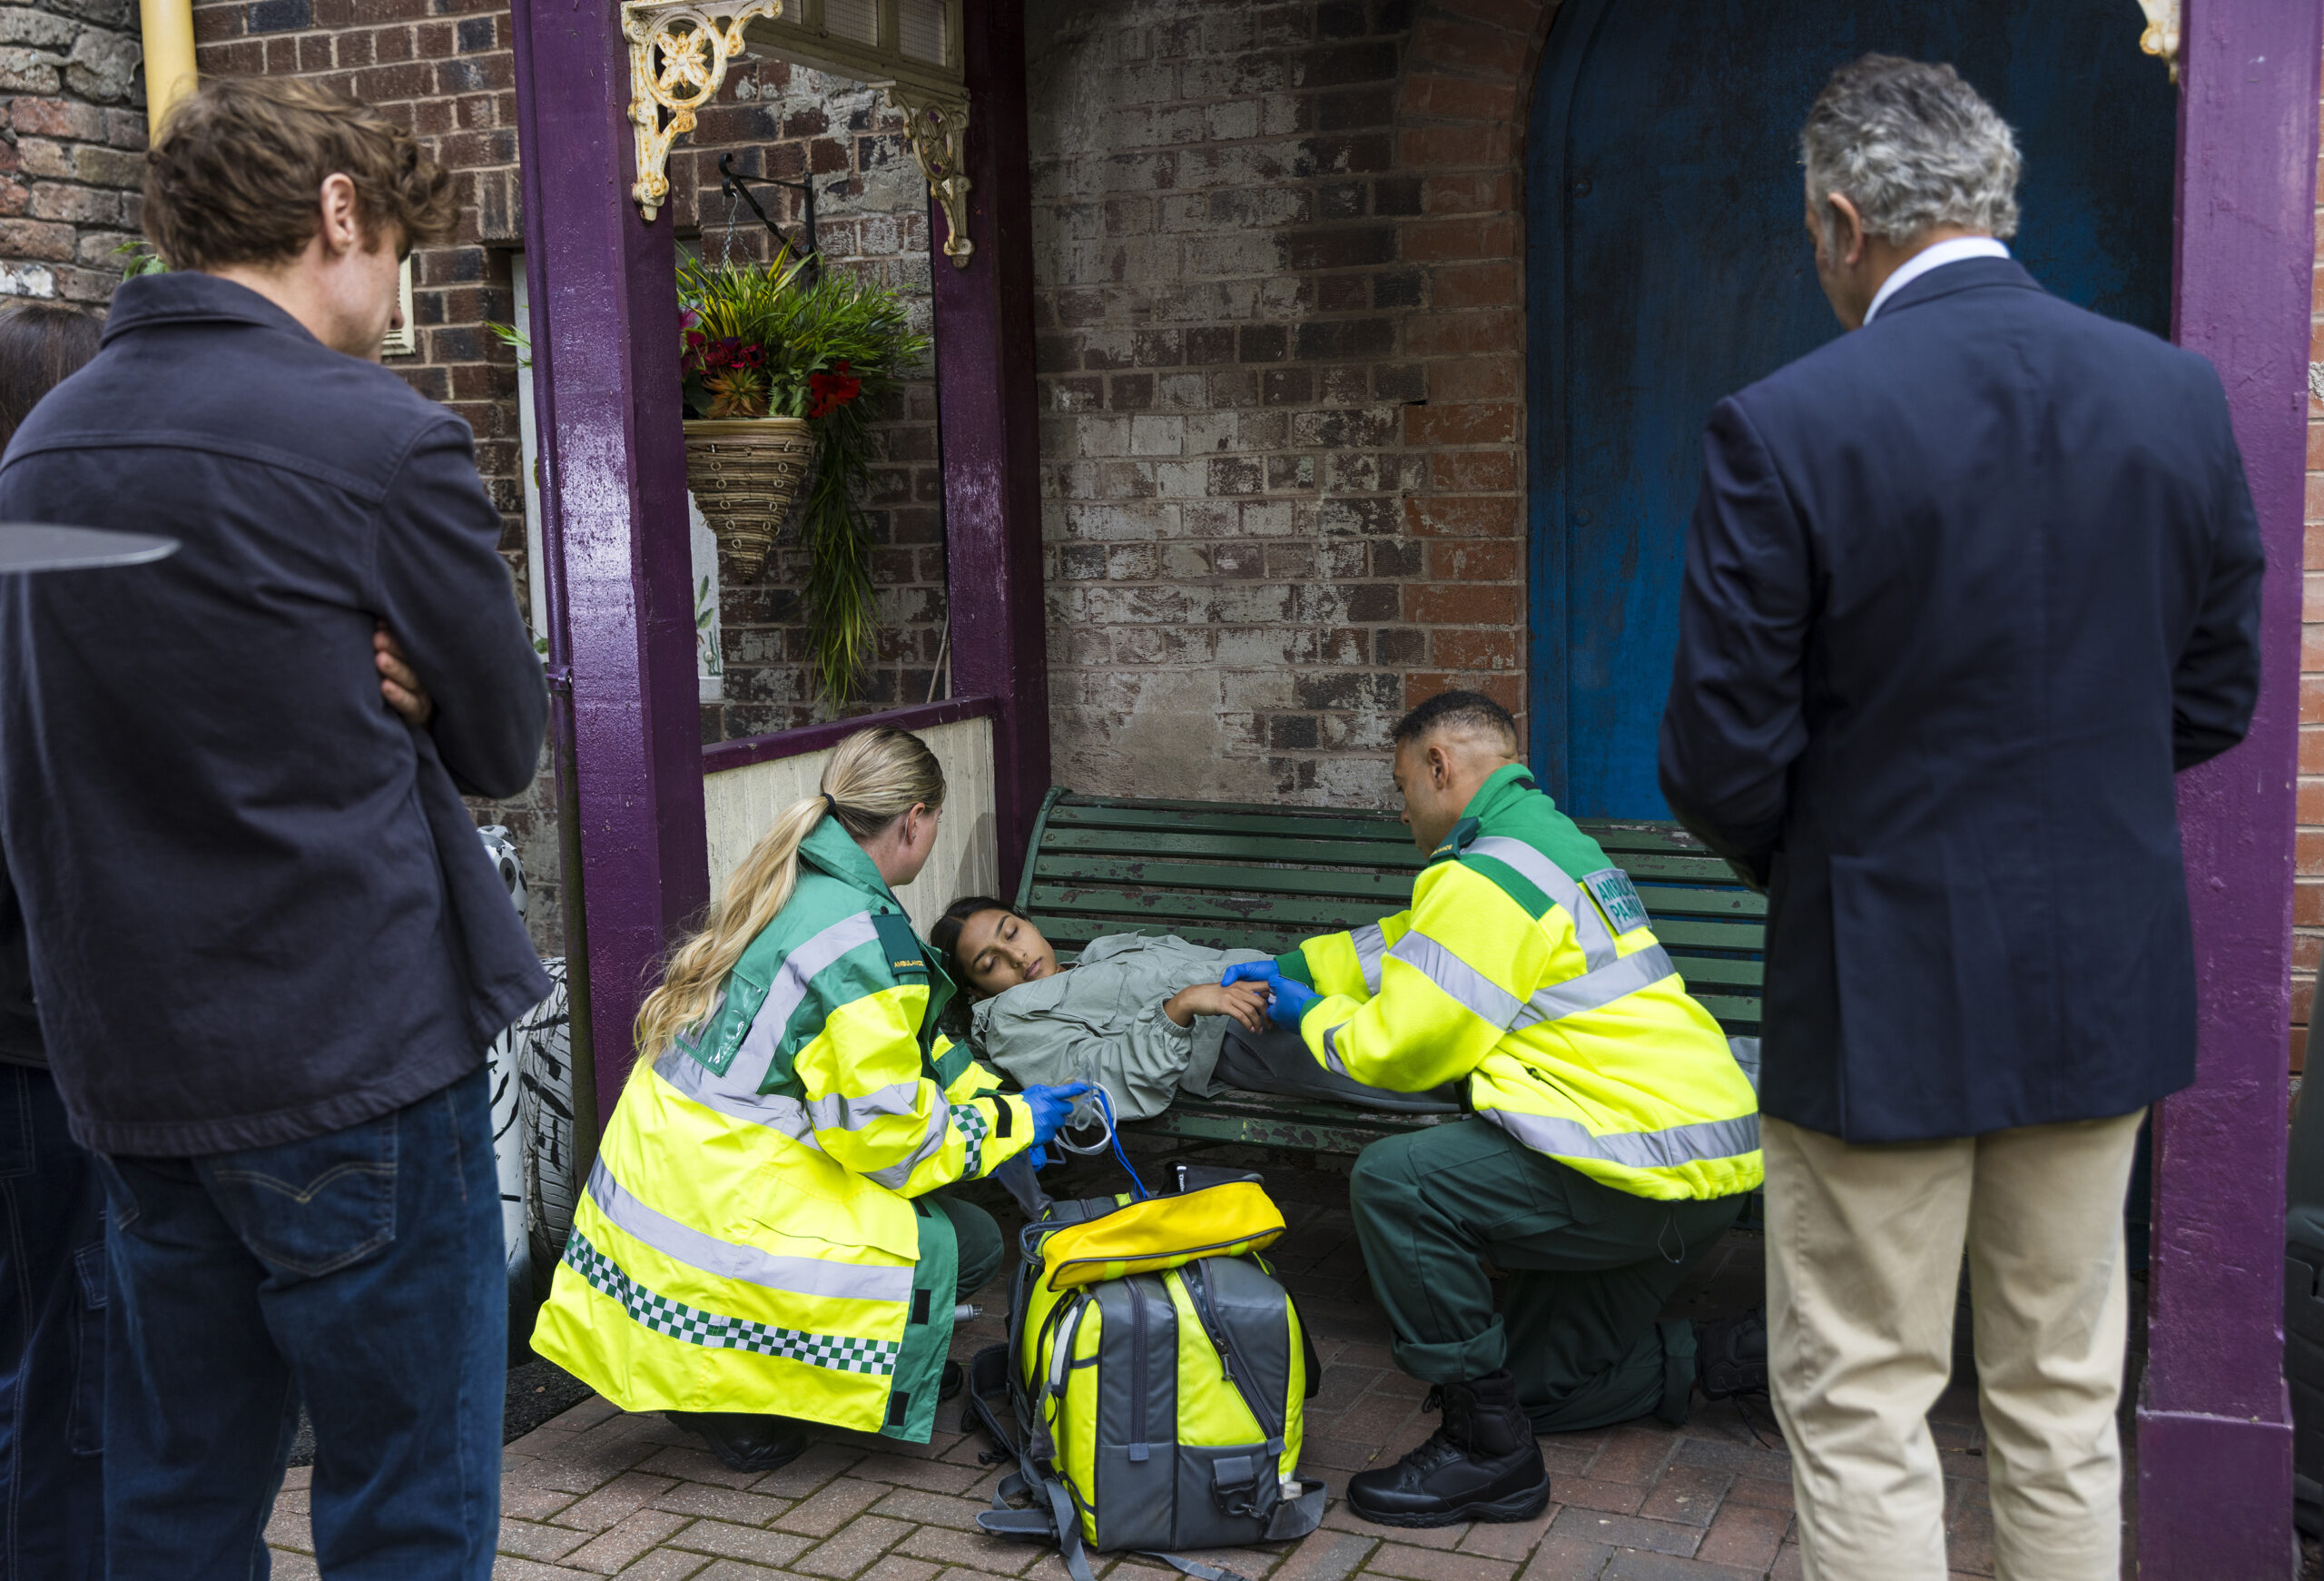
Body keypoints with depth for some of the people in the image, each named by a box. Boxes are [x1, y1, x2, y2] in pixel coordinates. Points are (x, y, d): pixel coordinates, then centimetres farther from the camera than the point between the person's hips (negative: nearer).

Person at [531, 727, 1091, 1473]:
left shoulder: (789, 887, 10)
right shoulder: (864, 942, -19)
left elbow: (903, 1050, 25)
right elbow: (887, 1137, -15)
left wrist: (991, 1095, 24)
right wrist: (1009, 1124, 0)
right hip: (723, 1214, -9)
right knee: (970, 1243, 0)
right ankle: (737, 1393, -1)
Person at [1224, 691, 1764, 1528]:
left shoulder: (1485, 878, -15)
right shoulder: (1551, 839, 18)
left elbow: (1402, 1049, -11)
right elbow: (1417, 945, 29)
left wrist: (1316, 1016, 9)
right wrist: (1293, 966, 28)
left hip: (1652, 1167, -10)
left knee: (1396, 1179, -16)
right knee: (1540, 1381, 19)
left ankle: (1488, 1451, -8)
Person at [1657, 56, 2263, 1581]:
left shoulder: (1784, 429, -17)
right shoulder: (2182, 392, -2)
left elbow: (1724, 763, -14)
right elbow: (2215, 697, 6)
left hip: (1885, 988, -5)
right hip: (2109, 982, 5)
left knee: (1861, 1412, 9)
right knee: (2066, 1405, 18)